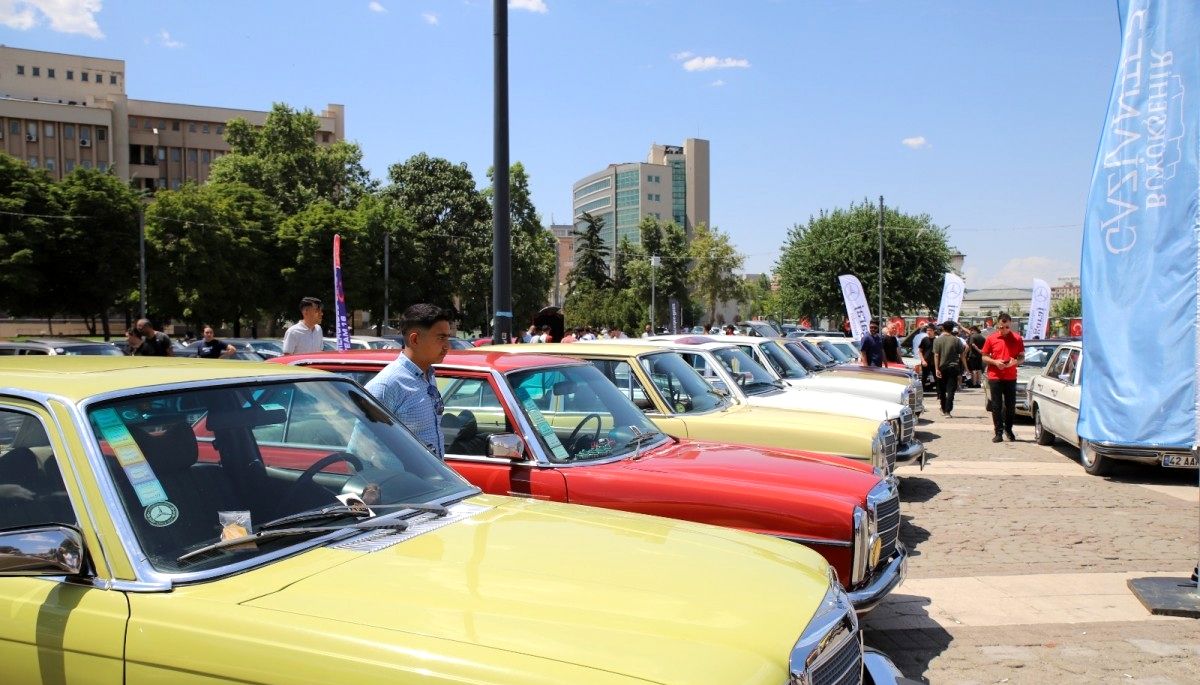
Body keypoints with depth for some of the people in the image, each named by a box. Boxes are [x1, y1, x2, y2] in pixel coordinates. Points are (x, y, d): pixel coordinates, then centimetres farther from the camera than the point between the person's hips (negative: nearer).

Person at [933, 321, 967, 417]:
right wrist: (965, 367, 5)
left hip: (942, 367, 1)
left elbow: (936, 355, -9)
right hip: (953, 367, -1)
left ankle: (944, 410, 25)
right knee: (950, 390, -2)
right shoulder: (956, 340, -3)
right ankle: (947, 411, -12)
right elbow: (962, 355, -2)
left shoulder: (937, 340, -4)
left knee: (942, 390, 15)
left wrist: (936, 369, -9)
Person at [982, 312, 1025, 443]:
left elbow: (1022, 357, 8)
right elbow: (984, 357, 6)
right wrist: (995, 362, -13)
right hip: (994, 377, -1)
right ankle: (998, 432, 7)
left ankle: (1008, 429, 26)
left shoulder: (1017, 339, 2)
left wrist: (1015, 362, -14)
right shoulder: (991, 339, 0)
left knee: (1011, 405, 7)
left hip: (1011, 377, 1)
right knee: (996, 406, 1)